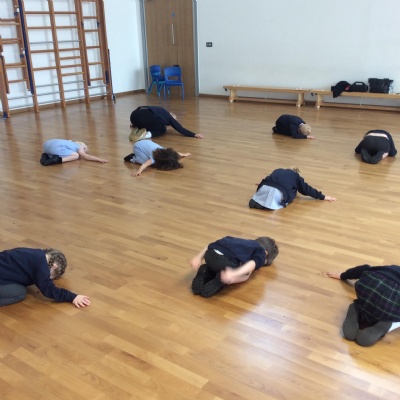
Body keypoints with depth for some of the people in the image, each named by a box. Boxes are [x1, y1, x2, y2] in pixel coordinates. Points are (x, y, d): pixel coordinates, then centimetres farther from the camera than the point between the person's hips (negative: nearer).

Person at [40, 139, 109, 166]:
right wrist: (99, 159, -7)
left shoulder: (71, 144, 33)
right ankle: (58, 159, -23)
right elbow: (86, 157, 0)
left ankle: (46, 156, 7)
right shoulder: (78, 147, 13)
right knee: (76, 155, -2)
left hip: (47, 144, 8)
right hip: (55, 146, -8)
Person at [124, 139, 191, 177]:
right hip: (138, 146, -7)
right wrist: (139, 171, -65)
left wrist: (185, 154, 16)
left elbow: (175, 153, 2)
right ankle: (133, 158, 0)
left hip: (146, 143, 7)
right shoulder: (155, 158, -36)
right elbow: (145, 164, -49)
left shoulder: (166, 152, -16)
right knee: (146, 161, -20)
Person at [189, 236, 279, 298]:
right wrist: (234, 273, -18)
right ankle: (222, 279, -5)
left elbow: (212, 245, 28)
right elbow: (253, 263, -4)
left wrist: (198, 257, 21)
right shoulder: (261, 253, 22)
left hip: (210, 253, 6)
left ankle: (206, 272, 8)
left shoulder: (244, 242, 38)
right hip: (225, 259, -6)